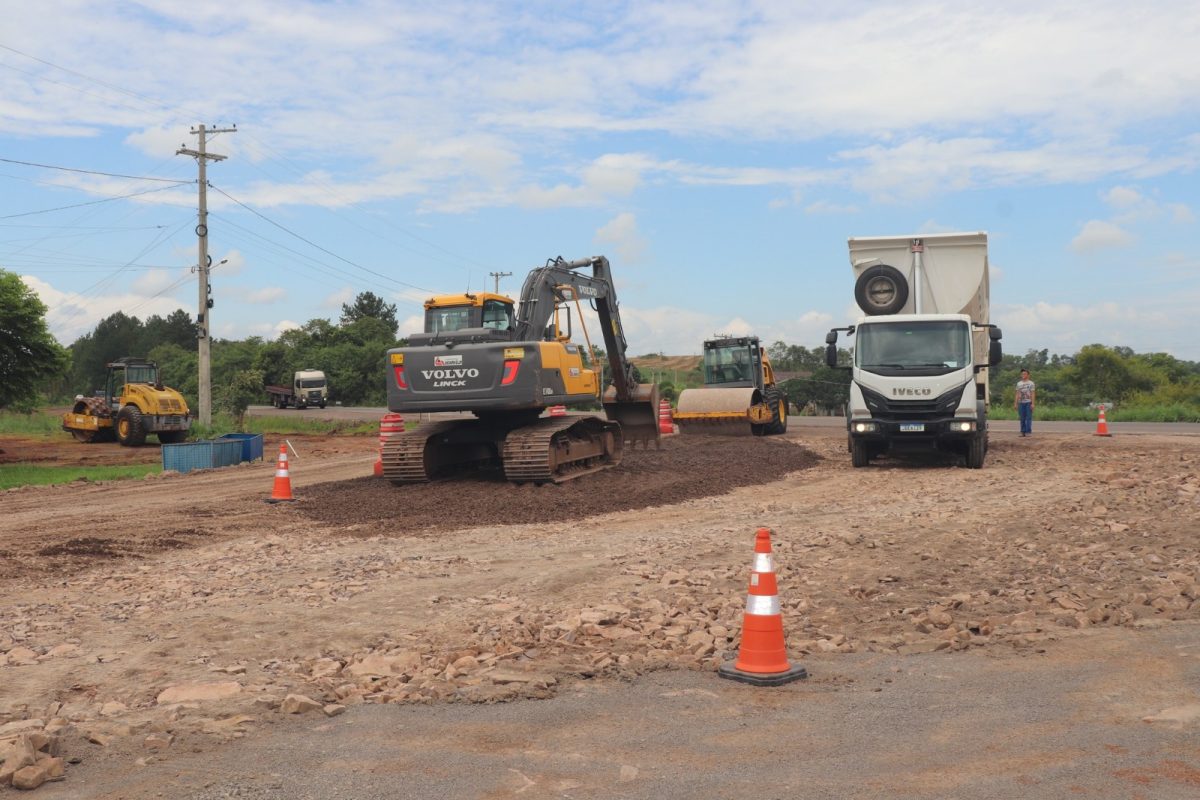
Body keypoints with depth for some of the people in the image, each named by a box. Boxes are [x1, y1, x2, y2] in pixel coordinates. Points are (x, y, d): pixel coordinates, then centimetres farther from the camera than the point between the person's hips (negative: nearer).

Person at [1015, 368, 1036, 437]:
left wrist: (1032, 403, -12)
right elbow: (1017, 394, 13)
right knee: (1022, 418, 5)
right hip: (1021, 403, 4)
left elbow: (1033, 394, -3)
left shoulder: (1031, 383, 2)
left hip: (1028, 402, -4)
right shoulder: (1019, 383, 13)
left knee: (1028, 418, -5)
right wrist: (1015, 403, 7)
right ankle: (1023, 432, 10)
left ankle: (1028, 432, -4)